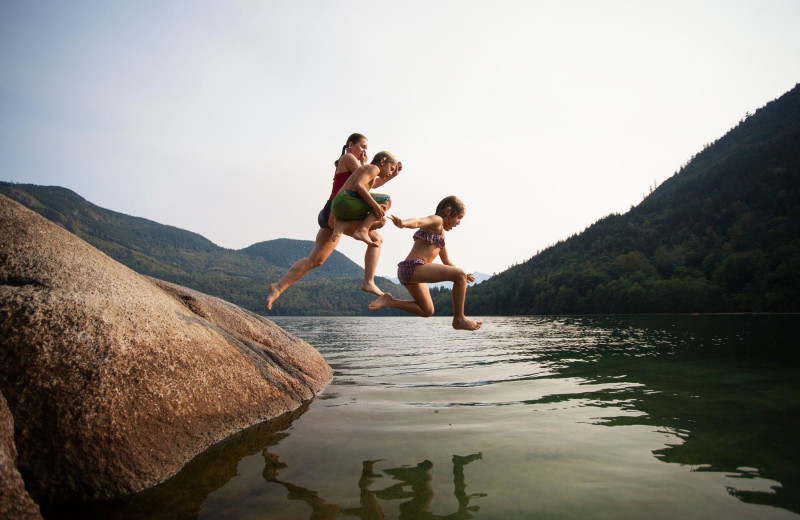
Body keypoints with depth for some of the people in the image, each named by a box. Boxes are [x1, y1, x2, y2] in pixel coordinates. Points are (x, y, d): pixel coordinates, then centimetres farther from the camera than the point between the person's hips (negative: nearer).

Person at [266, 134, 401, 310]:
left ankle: (278, 287, 5)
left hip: (332, 216, 10)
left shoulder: (351, 164, 30)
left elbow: (372, 184, 26)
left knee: (315, 259, 6)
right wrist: (365, 164, 14)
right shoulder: (347, 158, 2)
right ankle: (369, 282, -20)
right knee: (376, 238, -14)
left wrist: (393, 174, 18)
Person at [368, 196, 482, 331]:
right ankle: (459, 319, -8)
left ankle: (389, 301, 11)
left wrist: (462, 275, 37)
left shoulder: (441, 232, 27)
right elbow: (418, 221, -25)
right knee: (460, 276, -18)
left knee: (427, 311, 19)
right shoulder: (436, 220, -2)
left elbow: (446, 261, 36)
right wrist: (403, 223, -46)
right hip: (413, 267, -10)